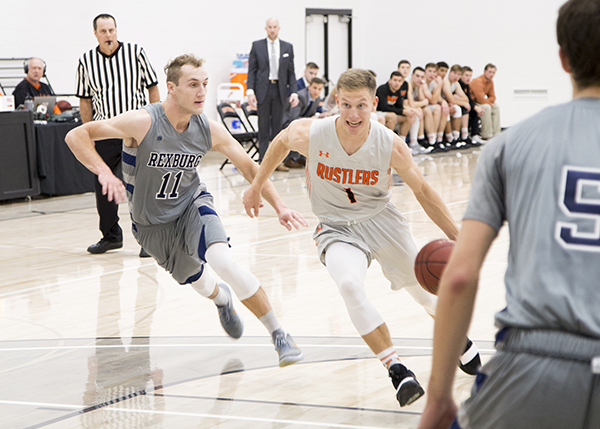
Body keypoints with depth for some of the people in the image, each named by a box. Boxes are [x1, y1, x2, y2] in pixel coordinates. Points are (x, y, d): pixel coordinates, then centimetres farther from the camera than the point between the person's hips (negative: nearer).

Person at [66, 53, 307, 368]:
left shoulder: (210, 131, -17)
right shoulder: (143, 123, -29)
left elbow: (249, 167, -2)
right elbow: (76, 136, -27)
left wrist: (279, 206, -12)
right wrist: (104, 172, -42)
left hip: (193, 204, 0)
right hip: (152, 224, 0)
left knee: (222, 262, -28)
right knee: (200, 284, 15)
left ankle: (279, 335, -16)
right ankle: (221, 298, 57)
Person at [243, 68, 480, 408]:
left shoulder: (390, 145, -21)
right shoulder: (309, 135, -22)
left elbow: (422, 191, -8)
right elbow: (281, 143, 3)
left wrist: (458, 236, -11)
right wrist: (258, 185, 14)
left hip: (381, 218, 1)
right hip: (337, 227, -1)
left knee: (424, 288, 11)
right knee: (350, 284, -30)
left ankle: (459, 340, 44)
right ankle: (395, 368, -22)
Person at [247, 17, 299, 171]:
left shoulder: (288, 47, 8)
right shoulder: (257, 46, 4)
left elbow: (291, 72, 8)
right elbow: (252, 70, 2)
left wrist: (294, 92, -3)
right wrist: (250, 91, -9)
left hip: (280, 90, 2)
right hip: (263, 90, -1)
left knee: (278, 126, 4)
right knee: (263, 128, 1)